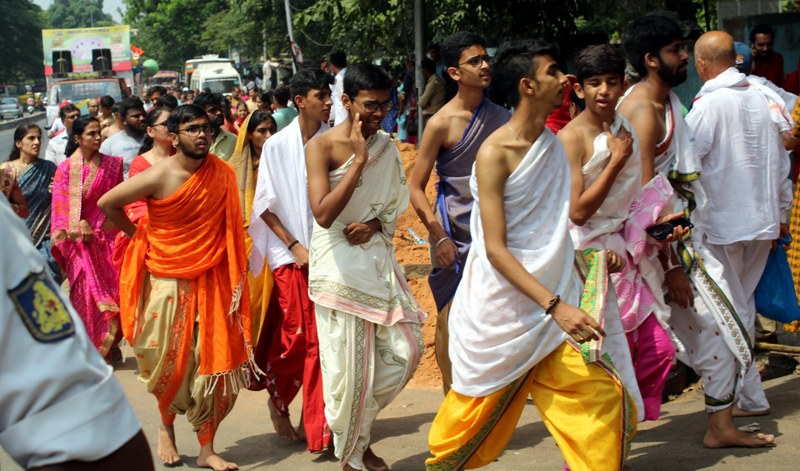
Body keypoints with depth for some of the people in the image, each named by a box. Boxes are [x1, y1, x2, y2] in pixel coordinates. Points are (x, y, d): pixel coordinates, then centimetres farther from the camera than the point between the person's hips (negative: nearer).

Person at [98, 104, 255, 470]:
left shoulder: (222, 173, -2)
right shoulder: (159, 177, -13)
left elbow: (230, 228, 3)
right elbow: (107, 203, -2)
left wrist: (235, 281, -4)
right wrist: (137, 233, 4)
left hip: (211, 282, 3)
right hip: (167, 282, -2)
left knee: (214, 364, 2)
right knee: (171, 364, 9)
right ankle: (166, 426, 37)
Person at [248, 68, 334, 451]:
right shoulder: (277, 146, -2)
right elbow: (265, 206, 0)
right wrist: (294, 246, -6)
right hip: (292, 252, -2)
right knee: (299, 334, 1)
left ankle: (319, 424, 14)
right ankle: (278, 397, 28)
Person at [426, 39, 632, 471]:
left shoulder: (555, 143, 6)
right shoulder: (495, 153, -15)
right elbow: (496, 249, -19)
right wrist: (555, 306, -25)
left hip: (552, 301, 6)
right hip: (500, 313, -6)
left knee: (602, 398, -2)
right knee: (480, 411, 9)